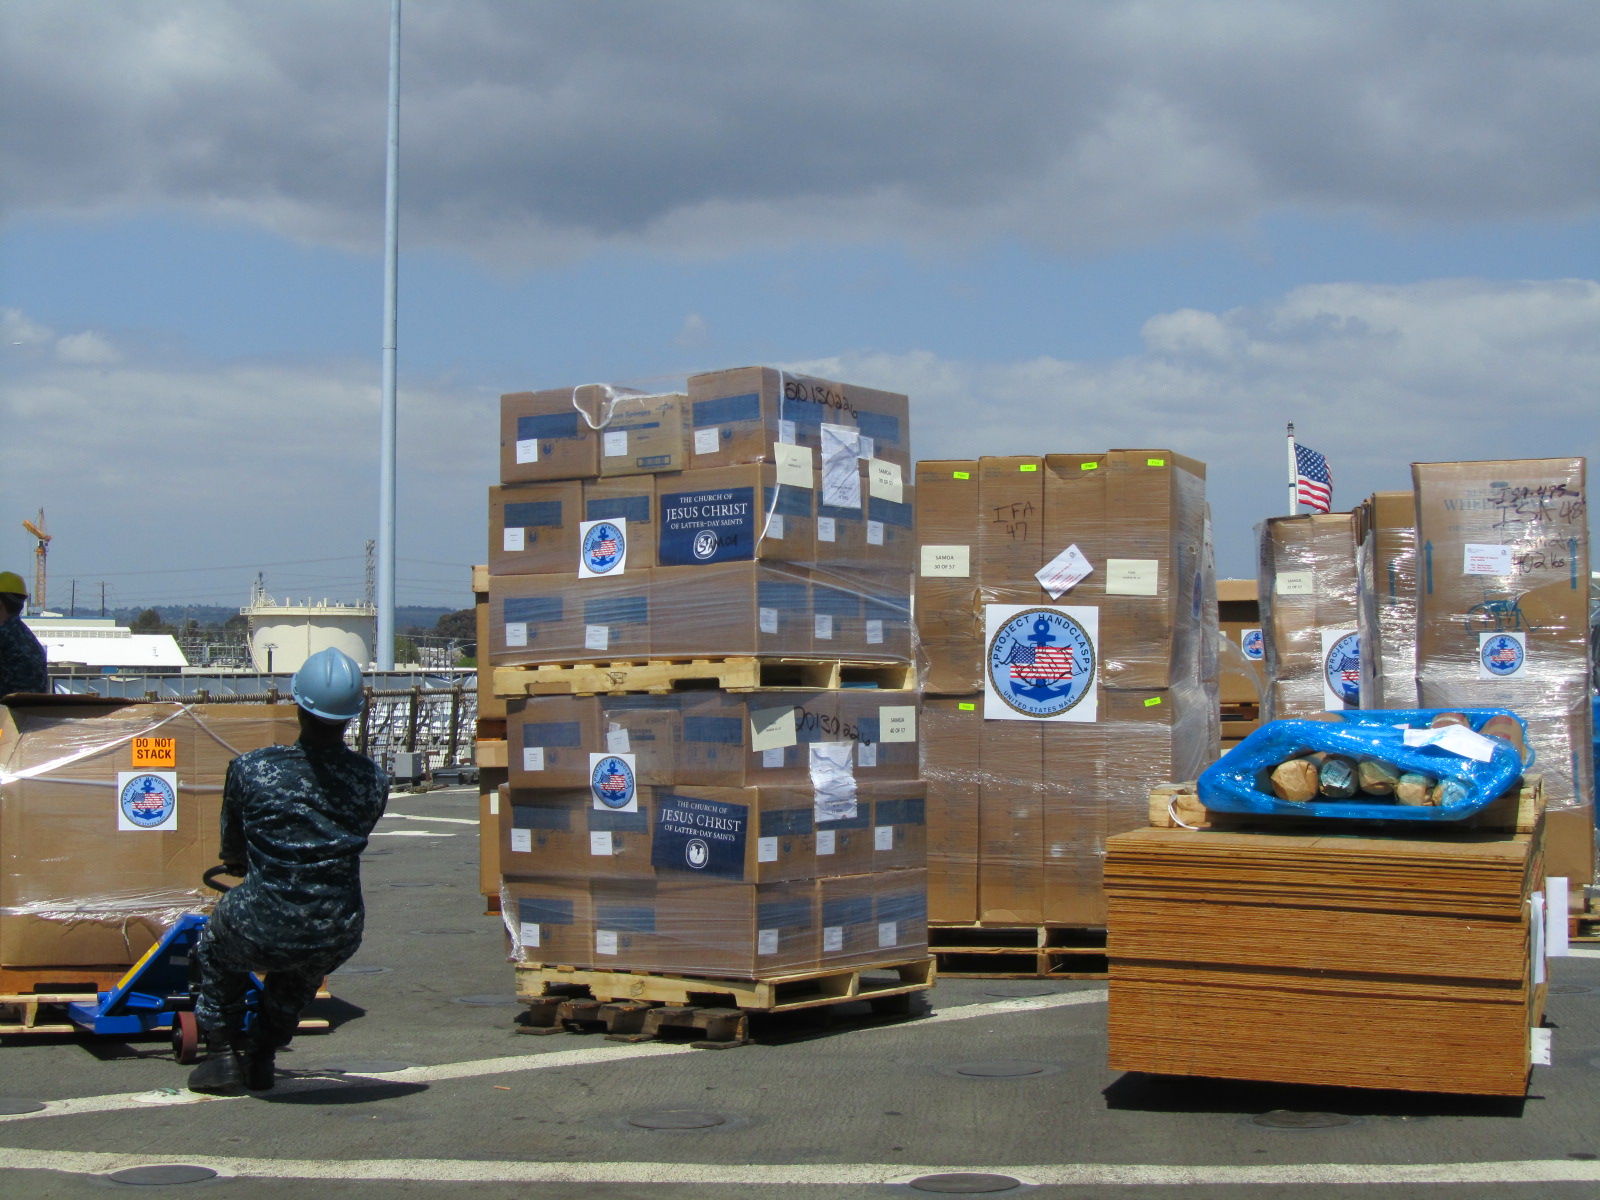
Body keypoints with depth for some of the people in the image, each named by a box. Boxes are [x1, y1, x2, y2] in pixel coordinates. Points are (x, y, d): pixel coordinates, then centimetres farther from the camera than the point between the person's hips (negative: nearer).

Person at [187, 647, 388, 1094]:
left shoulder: (250, 770, -9)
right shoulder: (373, 780, -4)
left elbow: (231, 850, 8)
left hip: (260, 934, -2)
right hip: (338, 940, 2)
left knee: (213, 952, 35)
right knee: (301, 973, 40)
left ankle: (221, 1054, 34)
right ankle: (262, 1059, 45)